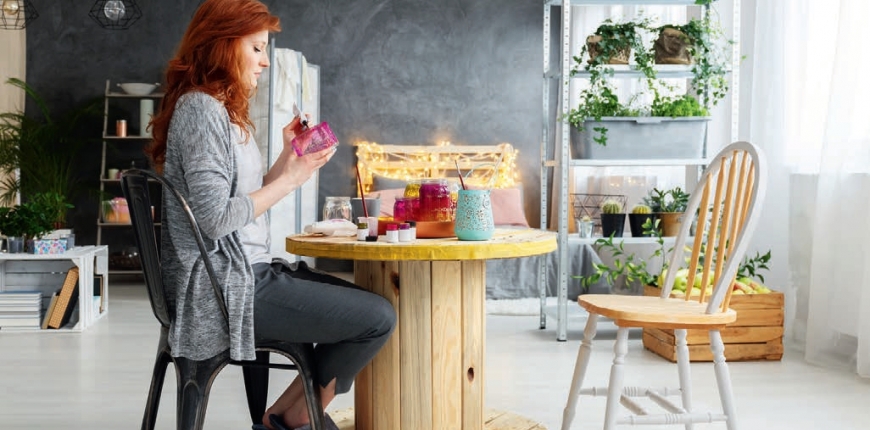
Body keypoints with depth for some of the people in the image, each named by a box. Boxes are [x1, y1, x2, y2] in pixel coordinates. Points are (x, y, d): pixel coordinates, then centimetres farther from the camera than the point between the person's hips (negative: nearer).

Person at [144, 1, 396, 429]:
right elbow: (214, 217, -23)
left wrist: (288, 158, 6)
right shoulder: (200, 108, -14)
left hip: (244, 276, 10)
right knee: (377, 318, -13)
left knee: (367, 306, 12)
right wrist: (290, 178, -14)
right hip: (225, 288, -10)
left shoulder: (221, 110, 18)